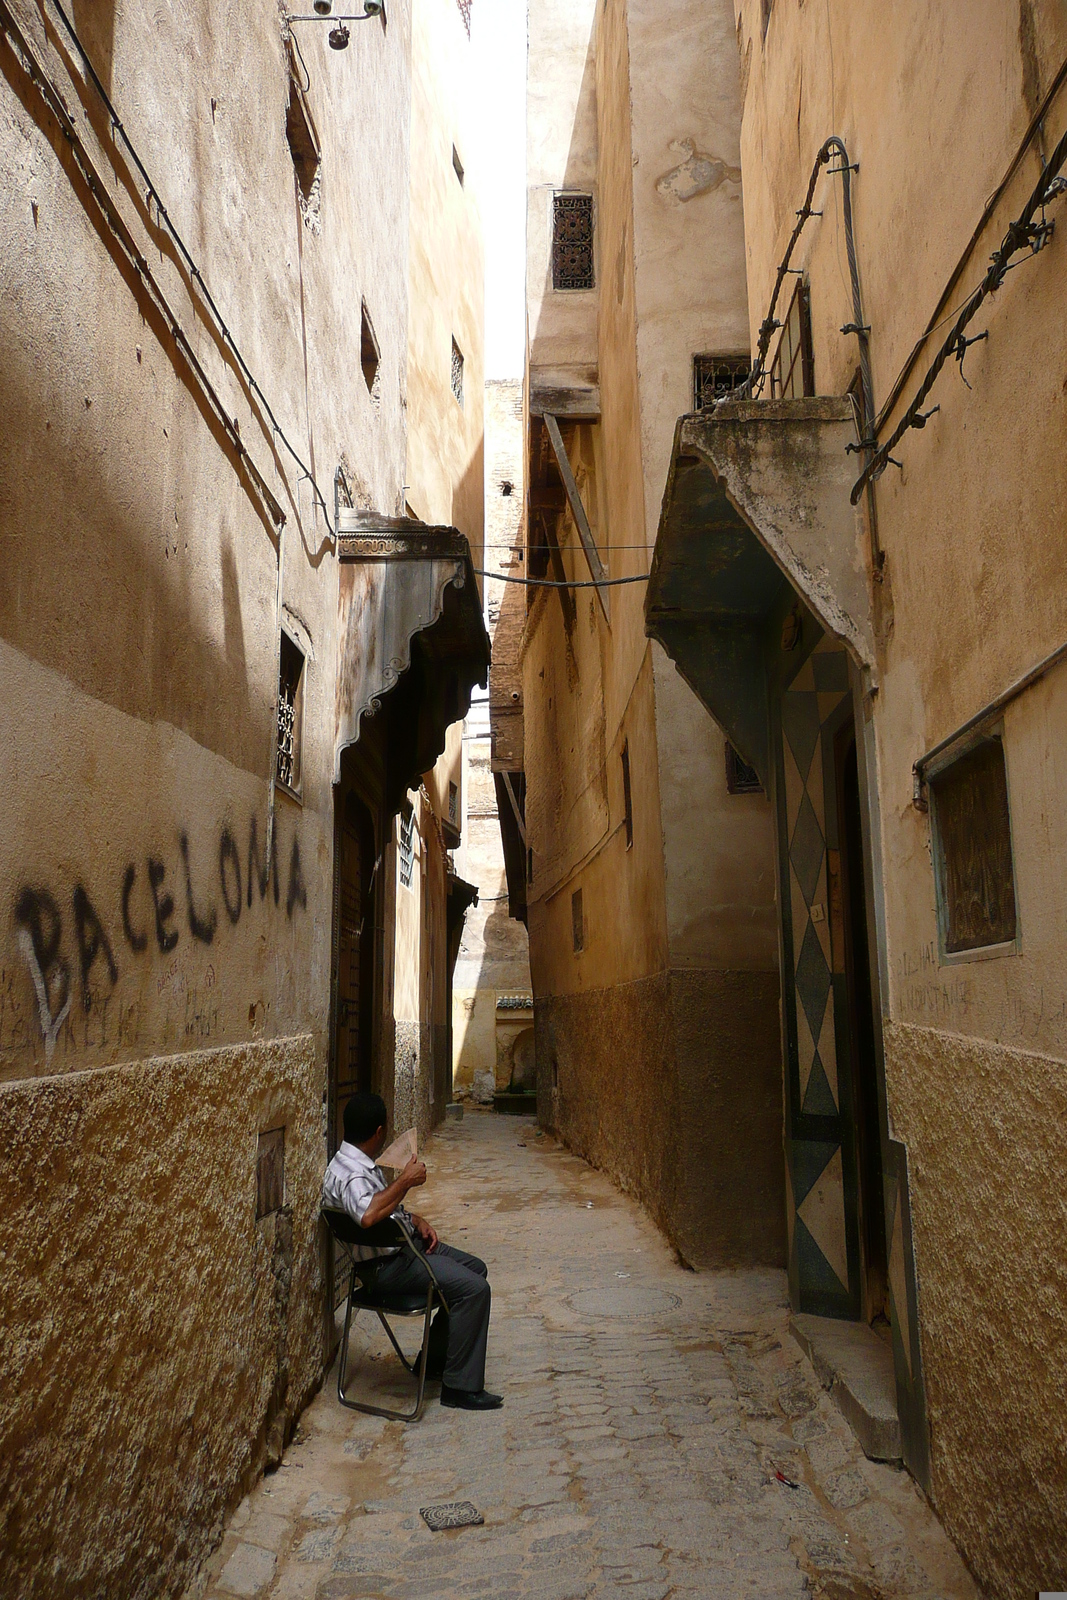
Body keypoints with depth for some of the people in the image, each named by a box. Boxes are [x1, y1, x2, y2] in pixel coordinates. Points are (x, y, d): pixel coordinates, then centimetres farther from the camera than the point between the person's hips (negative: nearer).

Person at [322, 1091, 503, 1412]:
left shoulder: (364, 1164, 8)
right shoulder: (347, 1173, -25)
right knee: (473, 1289, -19)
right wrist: (407, 1180, -34)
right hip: (386, 1264, -11)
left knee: (476, 1269, 16)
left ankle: (435, 1360, 23)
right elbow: (367, 1215, -45)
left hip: (406, 1242, 11)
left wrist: (418, 1220, 6)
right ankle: (460, 1387, -8)